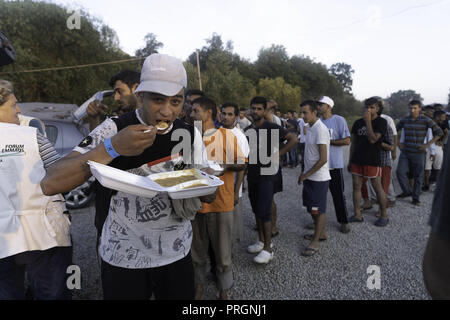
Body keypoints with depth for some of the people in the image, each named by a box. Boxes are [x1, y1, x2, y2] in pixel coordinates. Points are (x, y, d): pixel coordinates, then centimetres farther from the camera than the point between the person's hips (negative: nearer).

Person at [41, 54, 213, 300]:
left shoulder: (190, 134, -3)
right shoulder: (114, 129, -14)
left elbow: (210, 197, 1)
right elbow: (50, 184, -22)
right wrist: (113, 147, -34)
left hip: (177, 254, 3)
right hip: (123, 255, -3)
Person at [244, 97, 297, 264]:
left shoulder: (271, 128, -9)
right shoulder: (248, 130, 11)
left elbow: (293, 139, -13)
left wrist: (278, 154, -15)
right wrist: (245, 173, 12)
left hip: (266, 175, -7)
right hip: (252, 175, 7)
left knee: (264, 212, -8)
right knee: (256, 210, 14)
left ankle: (268, 249, 3)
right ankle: (261, 241, 29)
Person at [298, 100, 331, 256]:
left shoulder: (320, 129, -20)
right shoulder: (309, 127, 9)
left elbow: (323, 159, -23)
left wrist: (306, 174, -16)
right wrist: (305, 174, 14)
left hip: (319, 178, -9)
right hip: (310, 176, 9)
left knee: (319, 210, 3)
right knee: (312, 208, 19)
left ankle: (315, 243, 15)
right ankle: (320, 233, 38)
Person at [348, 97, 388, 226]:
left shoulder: (381, 122, -5)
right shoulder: (358, 122, 10)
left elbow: (373, 139, -19)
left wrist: (368, 121, -17)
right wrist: (350, 161, 11)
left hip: (372, 161, -5)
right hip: (357, 160, 5)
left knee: (378, 188, 3)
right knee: (356, 187, 6)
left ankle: (384, 216, 18)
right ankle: (357, 215, 15)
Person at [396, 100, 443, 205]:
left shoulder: (426, 120, -6)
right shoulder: (404, 120, 2)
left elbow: (439, 132, -2)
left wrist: (428, 144, -8)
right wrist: (398, 143, 6)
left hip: (419, 153, -2)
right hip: (405, 152, 2)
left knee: (418, 176, 4)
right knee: (400, 172, -6)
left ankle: (416, 198, 18)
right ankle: (407, 191, 17)